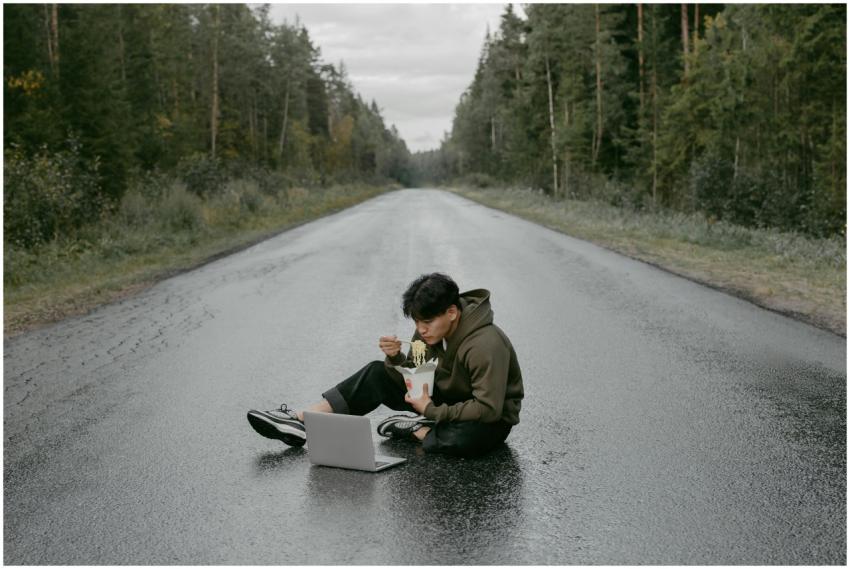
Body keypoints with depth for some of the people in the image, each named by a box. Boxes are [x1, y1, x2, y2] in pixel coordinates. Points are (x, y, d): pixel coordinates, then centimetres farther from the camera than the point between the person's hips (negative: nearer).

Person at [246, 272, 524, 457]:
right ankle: (301, 423, -11)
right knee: (377, 374, -5)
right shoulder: (431, 331, -7)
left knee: (465, 437, -44)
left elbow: (488, 409, -34)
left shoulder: (485, 345, -30)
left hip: (491, 421, -6)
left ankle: (417, 431, -11)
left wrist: (432, 411, -28)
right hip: (448, 400, 7)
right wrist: (395, 358, -22)